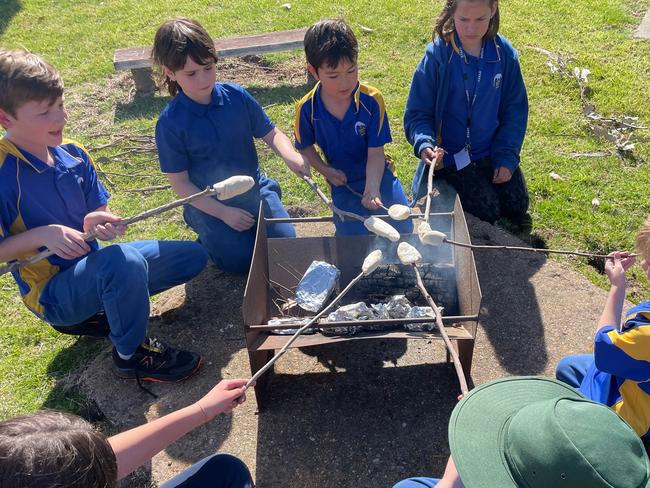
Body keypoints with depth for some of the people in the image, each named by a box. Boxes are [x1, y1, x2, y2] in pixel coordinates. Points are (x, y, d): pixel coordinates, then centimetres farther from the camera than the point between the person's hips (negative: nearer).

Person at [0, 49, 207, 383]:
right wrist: (42, 235, -28)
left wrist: (97, 223, -18)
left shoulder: (72, 153, -3)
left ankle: (104, 305, 10)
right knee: (126, 262, -38)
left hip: (91, 264, 7)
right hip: (52, 292, -7)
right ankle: (133, 354, -11)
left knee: (192, 256, 8)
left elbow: (98, 212, 4)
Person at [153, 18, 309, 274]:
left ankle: (248, 223, 18)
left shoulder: (237, 96, -8)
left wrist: (290, 155, -22)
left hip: (254, 188, 3)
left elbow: (270, 133, 1)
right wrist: (224, 213, -18)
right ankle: (210, 232, 15)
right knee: (240, 259, -16)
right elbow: (180, 182, -12)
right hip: (208, 203, -2)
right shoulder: (170, 123, -15)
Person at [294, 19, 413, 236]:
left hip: (377, 175, 0)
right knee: (355, 239, -15)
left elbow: (375, 152, -16)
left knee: (402, 228, -11)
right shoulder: (307, 108, -13)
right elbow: (304, 146, 4)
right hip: (343, 183, 0)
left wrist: (372, 188, -32)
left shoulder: (372, 100, -18)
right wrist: (325, 170, -12)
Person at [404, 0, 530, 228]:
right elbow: (417, 113, -12)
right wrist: (424, 144, -31)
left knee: (517, 207, 0)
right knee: (486, 211, -12)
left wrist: (507, 157, -8)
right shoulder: (436, 55, -16)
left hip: (493, 150, 4)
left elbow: (515, 110, 1)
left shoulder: (505, 54, -7)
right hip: (450, 155, -3)